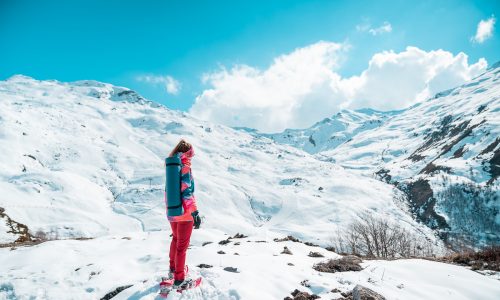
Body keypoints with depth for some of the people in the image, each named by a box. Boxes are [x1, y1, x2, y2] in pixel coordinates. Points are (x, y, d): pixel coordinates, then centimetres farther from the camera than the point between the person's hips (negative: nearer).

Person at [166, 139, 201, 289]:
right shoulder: (185, 167, -17)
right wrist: (195, 213, -21)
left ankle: (173, 269, 43)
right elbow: (187, 192, -23)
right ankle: (179, 279, 15)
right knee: (182, 245, 4)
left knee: (176, 239, 26)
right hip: (184, 212, -8)